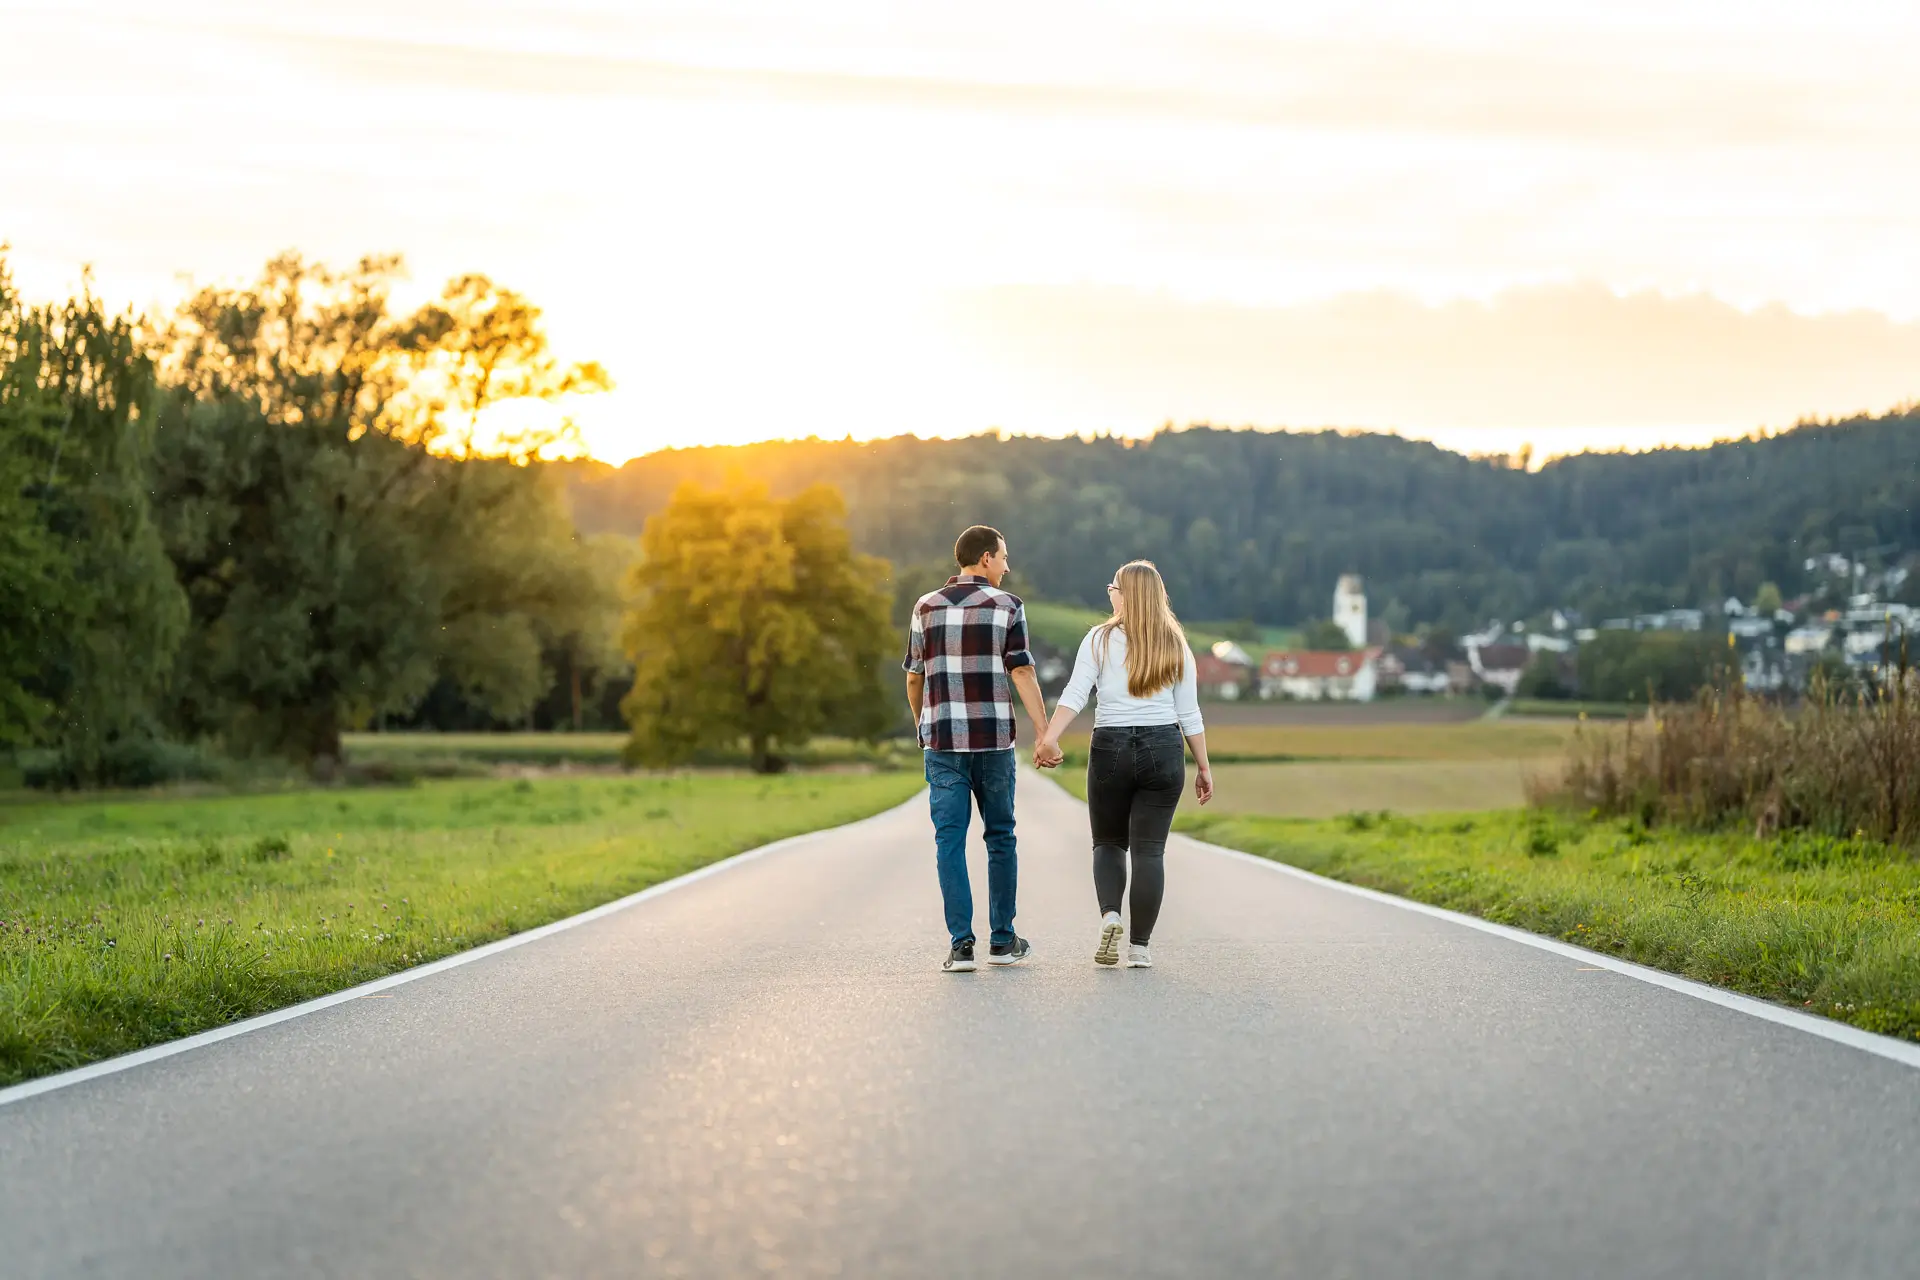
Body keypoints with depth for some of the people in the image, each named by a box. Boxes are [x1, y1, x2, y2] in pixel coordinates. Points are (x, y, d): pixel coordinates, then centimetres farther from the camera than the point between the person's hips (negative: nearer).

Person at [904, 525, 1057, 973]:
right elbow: (1022, 673, -9)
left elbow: (914, 677, 11)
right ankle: (1002, 940, 16)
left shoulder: (926, 607, 6)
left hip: (942, 739, 1)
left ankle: (961, 943, -5)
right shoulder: (1007, 606, -1)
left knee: (950, 840, 2)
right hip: (993, 737, -1)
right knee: (1000, 837, 12)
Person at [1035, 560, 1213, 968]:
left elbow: (1074, 694, -12)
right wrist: (1203, 766, 10)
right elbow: (1189, 713, 5)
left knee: (1108, 842, 15)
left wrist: (1050, 738, -19)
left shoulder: (1100, 639, 0)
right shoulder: (1176, 646, 6)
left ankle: (1109, 916, -9)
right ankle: (1140, 946, 0)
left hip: (1111, 749, -1)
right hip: (1163, 750, 1)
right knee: (1149, 849, 3)